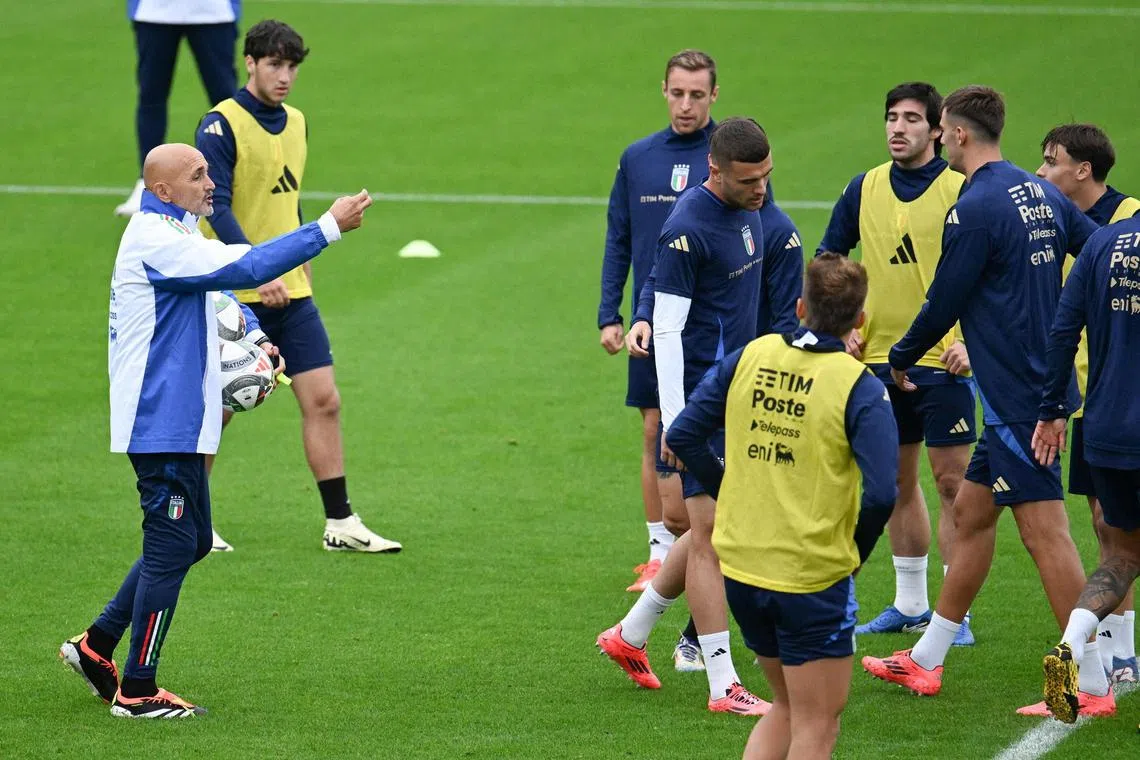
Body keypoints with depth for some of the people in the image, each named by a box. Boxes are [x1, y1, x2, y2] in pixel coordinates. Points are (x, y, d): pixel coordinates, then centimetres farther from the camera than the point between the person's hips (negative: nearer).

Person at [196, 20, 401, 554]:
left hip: (291, 293, 6)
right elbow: (216, 208, -20)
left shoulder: (295, 122, 11)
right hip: (235, 296, -6)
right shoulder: (222, 125, -12)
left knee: (323, 401, 0)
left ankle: (340, 524, 4)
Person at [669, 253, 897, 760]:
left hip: (739, 568, 5)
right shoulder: (861, 388, -12)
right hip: (813, 576, -5)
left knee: (787, 708, 22)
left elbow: (681, 437, 5)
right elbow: (880, 494, -21)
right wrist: (856, 552, -2)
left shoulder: (749, 358, 2)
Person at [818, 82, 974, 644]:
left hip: (942, 360, -5)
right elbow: (827, 260, 17)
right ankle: (910, 605, 23)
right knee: (898, 482, 12)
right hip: (880, 357, 5)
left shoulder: (961, 189, -8)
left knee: (951, 481, -4)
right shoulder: (865, 189, 6)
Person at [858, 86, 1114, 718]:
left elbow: (942, 304, -10)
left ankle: (1093, 686, -8)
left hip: (1016, 395, -10)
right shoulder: (1041, 195, 9)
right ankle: (926, 662, 25)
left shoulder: (976, 209, -16)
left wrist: (901, 358, 7)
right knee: (971, 512, 17)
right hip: (1040, 379, 10)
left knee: (1045, 533, -8)